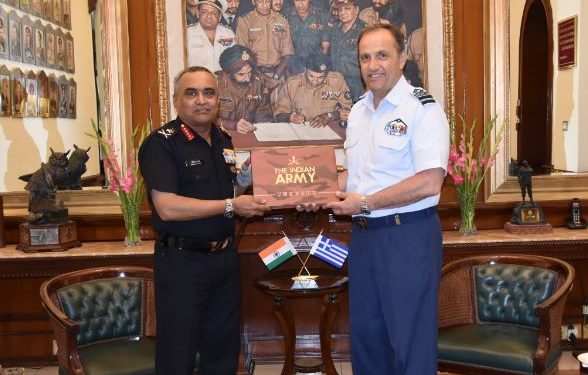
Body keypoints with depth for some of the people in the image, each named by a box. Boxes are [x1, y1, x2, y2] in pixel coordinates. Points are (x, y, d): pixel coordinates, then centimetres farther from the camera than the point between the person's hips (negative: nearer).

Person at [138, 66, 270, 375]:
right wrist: (230, 206, -20)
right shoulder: (161, 143, -13)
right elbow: (167, 208, -23)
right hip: (182, 261, -7)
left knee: (224, 349, 18)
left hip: (225, 256, 7)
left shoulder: (224, 141, 9)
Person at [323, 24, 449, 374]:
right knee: (365, 332, 17)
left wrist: (364, 203, -17)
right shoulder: (358, 111, 11)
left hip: (408, 236, -7)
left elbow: (429, 183, -21)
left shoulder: (422, 107, -13)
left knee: (411, 339, 4)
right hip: (363, 234, 7)